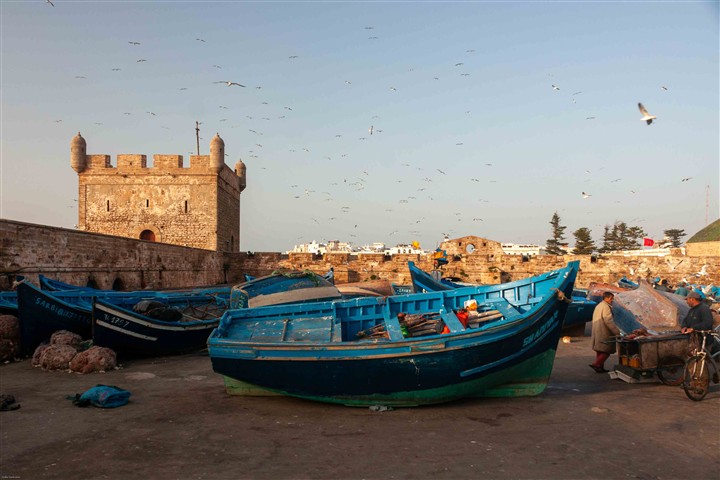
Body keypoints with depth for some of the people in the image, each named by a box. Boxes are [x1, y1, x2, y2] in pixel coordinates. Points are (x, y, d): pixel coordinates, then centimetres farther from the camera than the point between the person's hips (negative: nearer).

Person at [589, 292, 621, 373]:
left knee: (599, 350, 13)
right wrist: (617, 332, -18)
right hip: (604, 333, -10)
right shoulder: (606, 307, -14)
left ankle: (600, 367, 16)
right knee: (607, 350, -5)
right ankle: (596, 364, -12)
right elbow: (609, 321, -22)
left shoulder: (598, 306, 18)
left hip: (596, 332, 10)